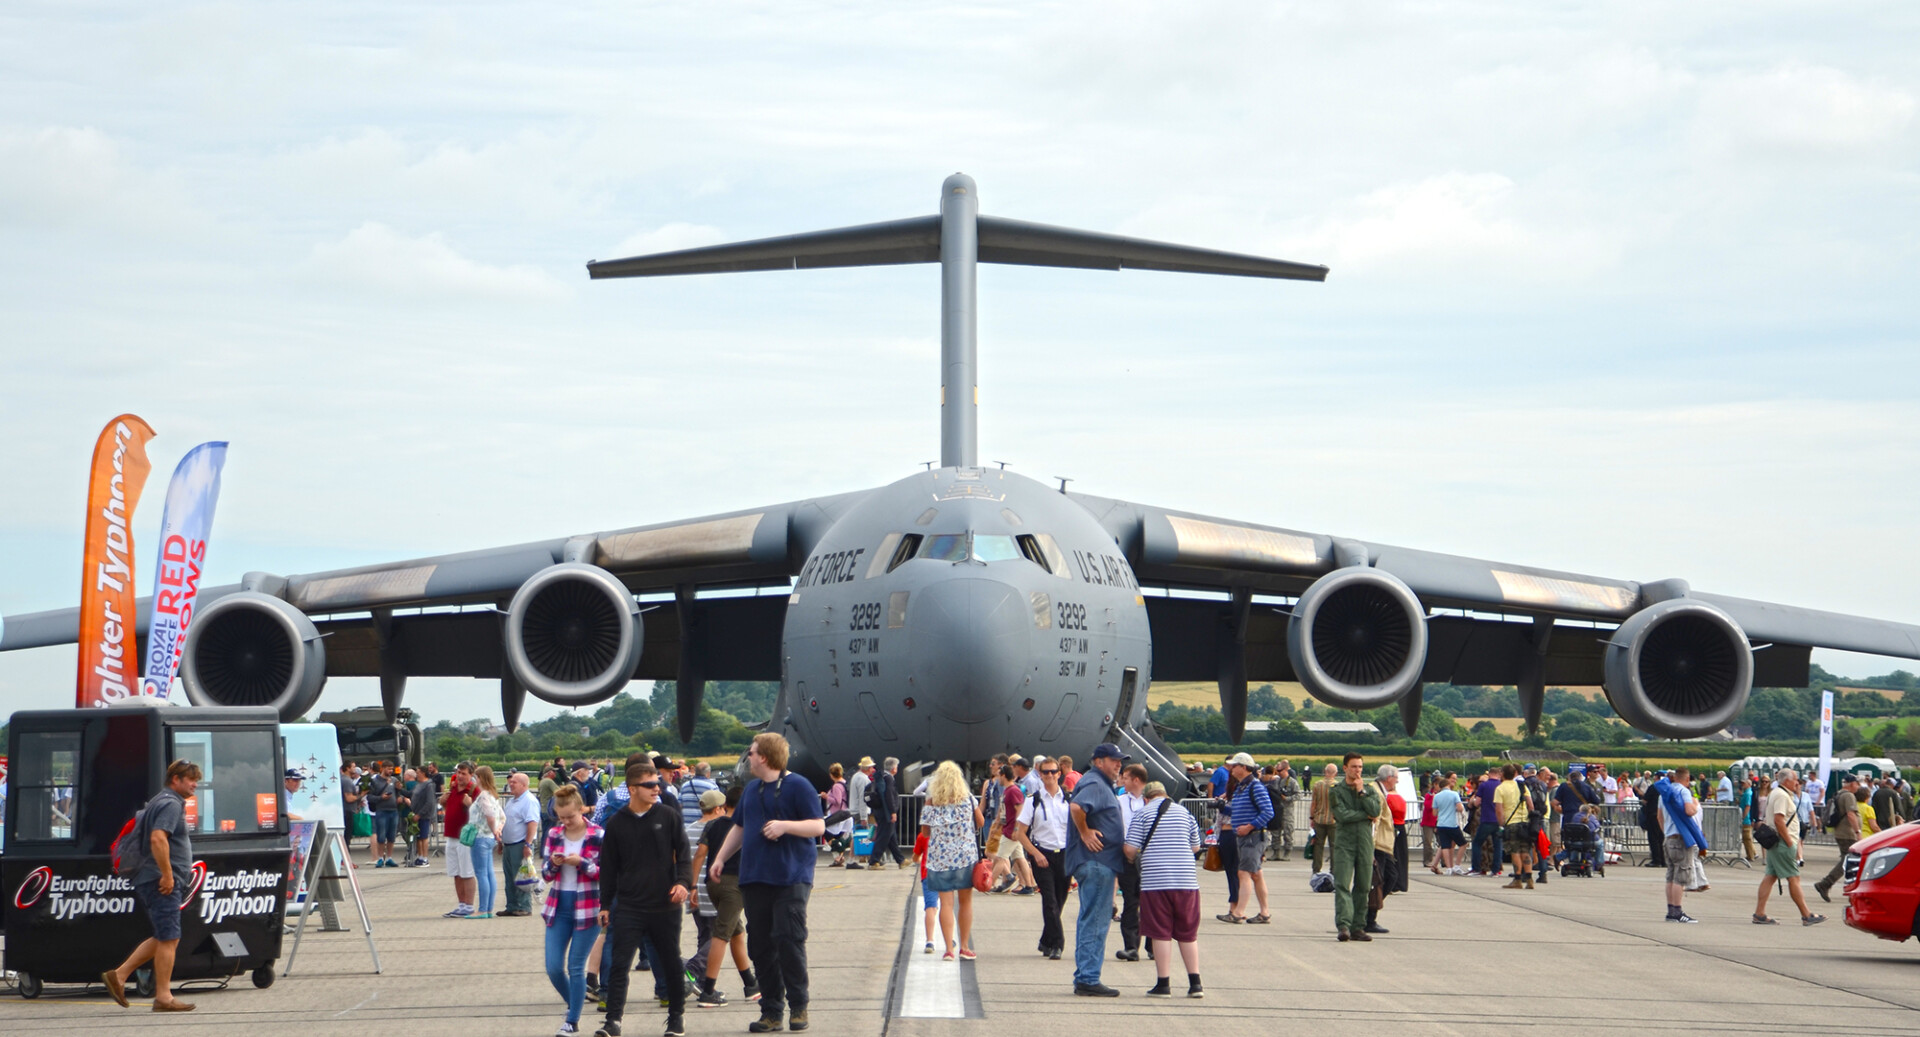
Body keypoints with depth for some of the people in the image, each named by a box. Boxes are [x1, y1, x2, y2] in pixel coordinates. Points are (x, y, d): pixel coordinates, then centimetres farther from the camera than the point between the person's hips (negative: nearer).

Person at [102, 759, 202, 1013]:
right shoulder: (171, 804, -12)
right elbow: (158, 839, -25)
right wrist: (167, 874, -24)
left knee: (163, 938, 15)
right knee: (169, 938, -7)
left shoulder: (160, 802, 22)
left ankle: (118, 975, 14)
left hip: (156, 881, 10)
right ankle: (164, 997, -6)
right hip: (163, 883, -10)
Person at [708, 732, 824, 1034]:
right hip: (755, 879, 7)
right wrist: (721, 857, 20)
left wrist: (785, 825, -21)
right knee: (760, 946, 4)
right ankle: (771, 1011, 9)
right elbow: (739, 827, 29)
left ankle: (798, 1005, 0)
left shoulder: (797, 786, -4)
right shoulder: (751, 789, 18)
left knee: (789, 939, -12)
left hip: (790, 878, -7)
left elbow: (818, 826, -9)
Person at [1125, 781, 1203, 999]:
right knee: (1188, 934, 10)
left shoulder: (1142, 813, 0)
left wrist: (1132, 859, 17)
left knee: (1160, 934, 1)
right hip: (1186, 880, 3)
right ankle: (1195, 983, 8)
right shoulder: (1185, 813, 11)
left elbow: (1130, 850, -5)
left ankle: (1163, 984, 0)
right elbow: (1196, 847, 17)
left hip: (1155, 880, -3)